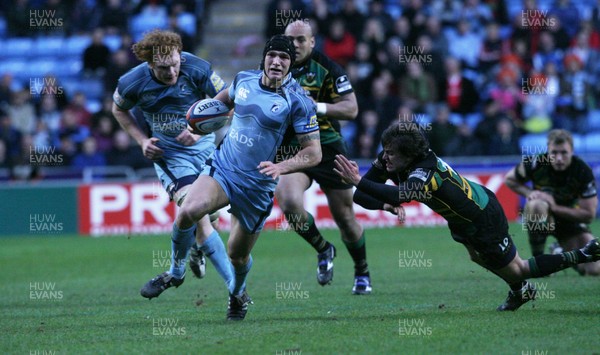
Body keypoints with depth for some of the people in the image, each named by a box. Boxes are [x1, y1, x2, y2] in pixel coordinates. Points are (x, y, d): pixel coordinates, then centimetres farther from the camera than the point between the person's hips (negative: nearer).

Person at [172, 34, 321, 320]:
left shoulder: (298, 101, -12)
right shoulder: (244, 79, 1)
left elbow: (314, 152, -12)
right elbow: (225, 98, 26)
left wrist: (281, 167, -28)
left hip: (257, 186, -2)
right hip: (221, 168, 2)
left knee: (238, 255, 9)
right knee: (189, 211, -29)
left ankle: (237, 293, 45)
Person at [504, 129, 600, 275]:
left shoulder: (584, 172, -21)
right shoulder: (535, 163, -22)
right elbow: (509, 179, -1)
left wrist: (555, 207, -28)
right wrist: (529, 193, -20)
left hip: (570, 218, 1)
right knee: (537, 205, -40)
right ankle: (537, 258, -18)